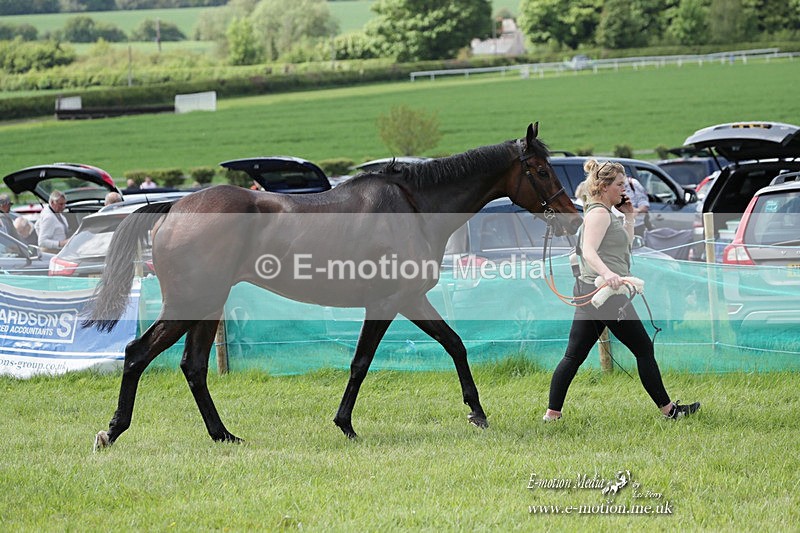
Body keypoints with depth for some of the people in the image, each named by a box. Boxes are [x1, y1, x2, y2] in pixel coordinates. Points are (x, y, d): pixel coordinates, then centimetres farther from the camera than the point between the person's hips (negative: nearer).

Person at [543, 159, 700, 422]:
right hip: (606, 293, -10)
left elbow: (625, 247, 28)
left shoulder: (605, 213, 21)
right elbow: (589, 251, -26)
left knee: (574, 355, 5)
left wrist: (628, 218, 21)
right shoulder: (599, 213, -11)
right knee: (644, 350, 0)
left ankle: (552, 412, 0)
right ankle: (667, 409, 7)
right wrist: (608, 274, -42)